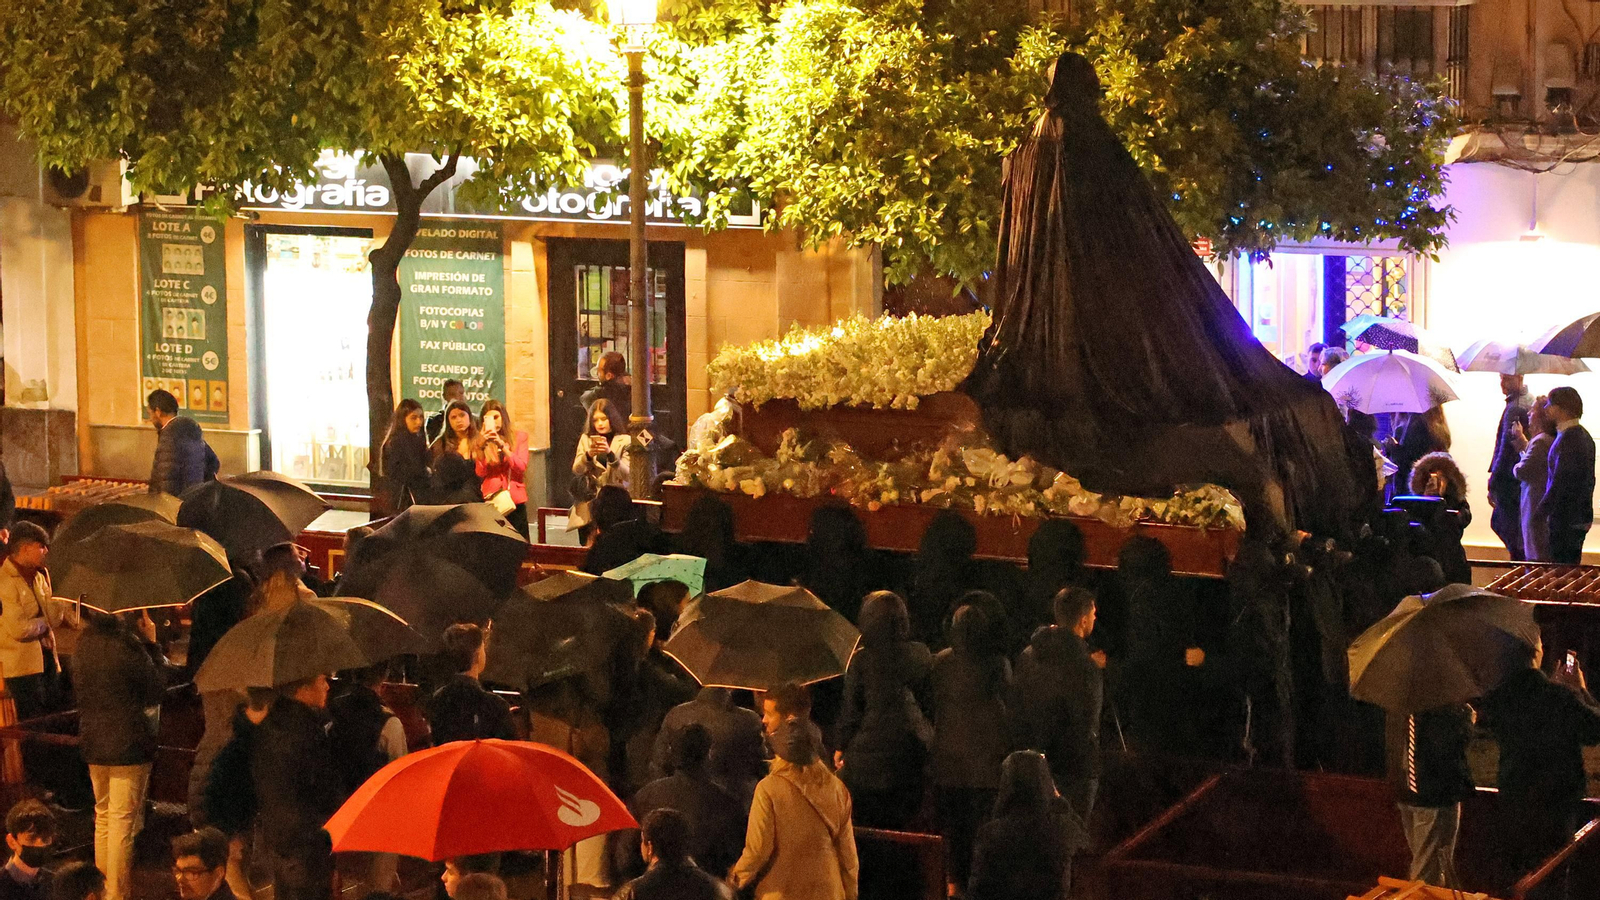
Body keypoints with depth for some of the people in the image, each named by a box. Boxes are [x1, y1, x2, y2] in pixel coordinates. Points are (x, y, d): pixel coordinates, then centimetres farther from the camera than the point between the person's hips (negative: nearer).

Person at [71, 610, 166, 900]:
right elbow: (157, 691, -11)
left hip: (93, 743, 7)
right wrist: (151, 643, -5)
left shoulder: (84, 643, 0)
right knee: (122, 822, 0)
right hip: (128, 745, -7)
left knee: (103, 816, 19)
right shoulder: (126, 645, -21)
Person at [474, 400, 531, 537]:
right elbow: (480, 473, -2)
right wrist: (481, 446, -14)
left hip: (515, 500, 0)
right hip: (491, 500, 0)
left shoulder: (519, 437, 8)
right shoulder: (483, 441, 9)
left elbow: (521, 467, -6)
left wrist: (502, 445, -13)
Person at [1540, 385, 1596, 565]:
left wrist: (1543, 510, -15)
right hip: (1582, 515, 10)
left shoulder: (1567, 439, -19)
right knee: (1573, 565, 16)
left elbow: (1559, 481, -22)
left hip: (1565, 519, -10)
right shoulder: (1584, 435, 12)